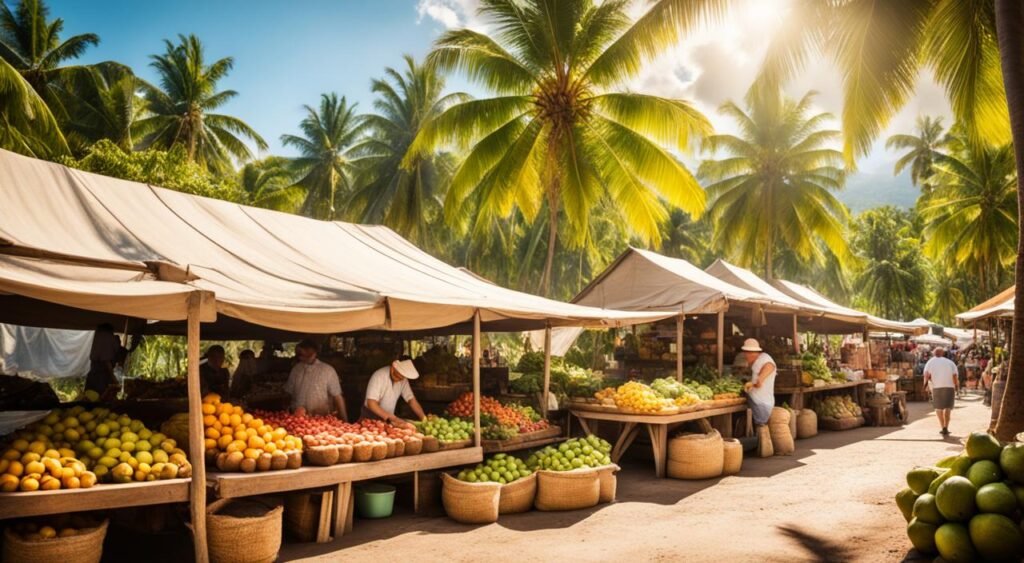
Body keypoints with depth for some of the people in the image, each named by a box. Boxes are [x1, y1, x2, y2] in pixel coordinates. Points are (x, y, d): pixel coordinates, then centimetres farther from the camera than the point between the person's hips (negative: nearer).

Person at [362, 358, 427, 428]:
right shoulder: (379, 376, -22)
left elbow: (411, 399, -3)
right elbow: (371, 404, -28)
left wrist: (424, 419, -17)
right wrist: (392, 418, -35)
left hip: (388, 419, 5)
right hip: (371, 418, -5)